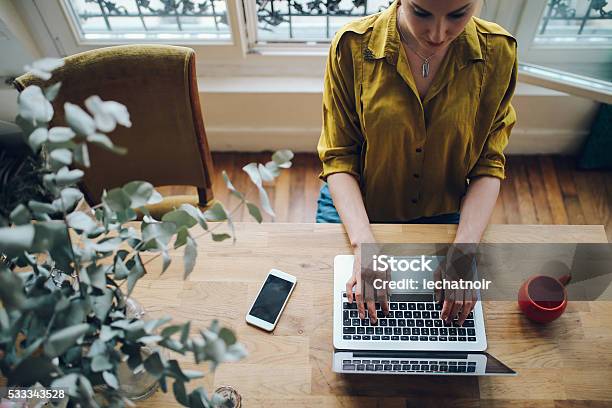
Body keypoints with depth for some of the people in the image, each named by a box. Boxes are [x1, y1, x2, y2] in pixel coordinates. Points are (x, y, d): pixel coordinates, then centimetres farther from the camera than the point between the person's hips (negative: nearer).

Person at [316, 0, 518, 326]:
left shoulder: (497, 52, -15)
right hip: (354, 207, -1)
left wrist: (465, 246, -22)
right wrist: (363, 242, -28)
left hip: (444, 216, 2)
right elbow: (338, 157, -16)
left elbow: (488, 164, -9)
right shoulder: (353, 46, -19)